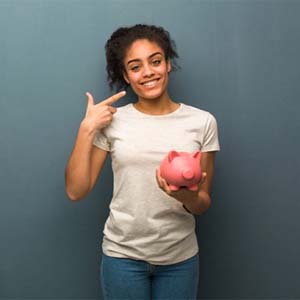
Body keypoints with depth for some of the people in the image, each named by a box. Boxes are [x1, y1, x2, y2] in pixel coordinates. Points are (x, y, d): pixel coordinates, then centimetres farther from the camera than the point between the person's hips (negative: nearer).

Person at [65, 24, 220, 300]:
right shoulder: (112, 121, -5)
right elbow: (76, 191, -6)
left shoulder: (202, 122, -5)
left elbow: (203, 204, -1)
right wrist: (87, 128, -13)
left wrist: (187, 196, -24)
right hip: (123, 254, 0)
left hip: (180, 256, 1)